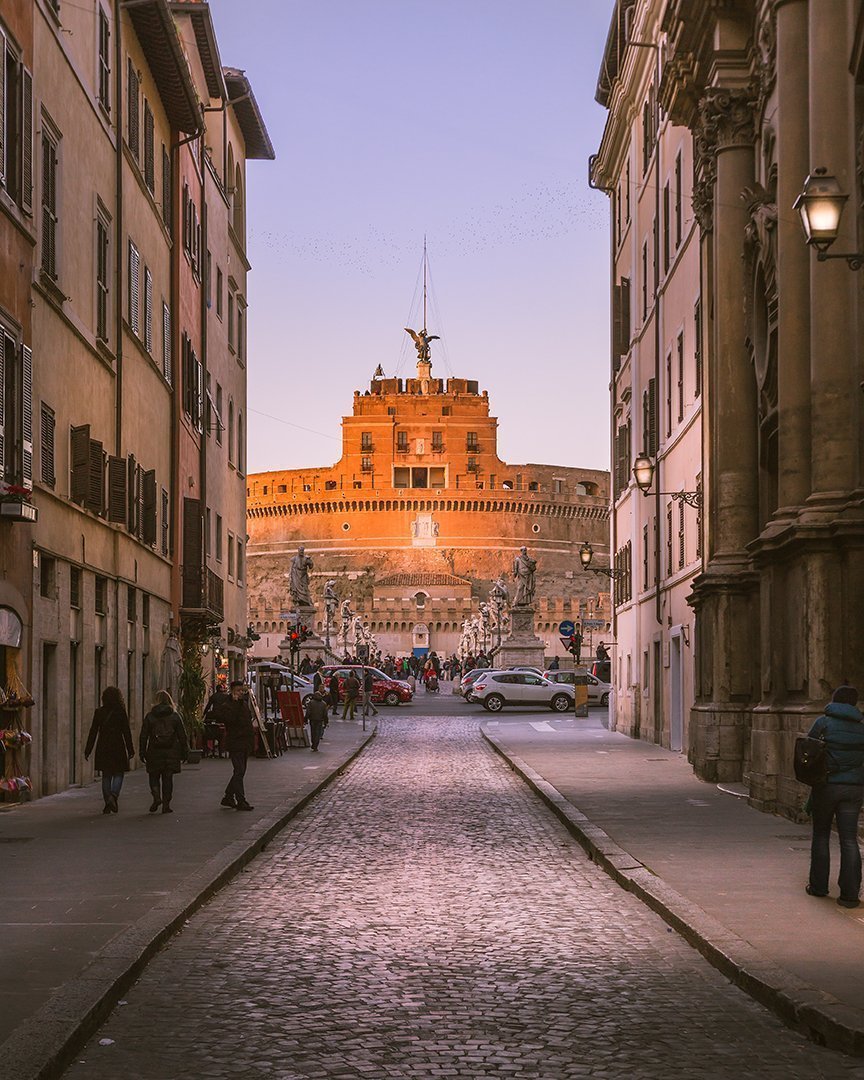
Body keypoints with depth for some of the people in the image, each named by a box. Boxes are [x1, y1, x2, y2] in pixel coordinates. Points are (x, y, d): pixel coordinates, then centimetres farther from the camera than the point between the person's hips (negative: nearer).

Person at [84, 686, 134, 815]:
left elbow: (93, 732, 2)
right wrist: (131, 750, 2)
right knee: (118, 774, 8)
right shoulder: (121, 712, -6)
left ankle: (107, 804, 7)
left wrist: (87, 751, 7)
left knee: (106, 775, 10)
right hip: (117, 747, -3)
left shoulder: (99, 712, 1)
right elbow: (126, 732, -5)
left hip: (103, 748, 3)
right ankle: (114, 796, -17)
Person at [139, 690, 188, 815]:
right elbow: (182, 735, 2)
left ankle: (157, 797, -11)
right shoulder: (175, 716, 1)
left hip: (154, 752, -1)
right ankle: (166, 805, 5)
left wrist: (142, 752, 7)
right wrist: (184, 752, 8)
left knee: (154, 776, 12)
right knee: (168, 778, 6)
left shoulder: (150, 716, 0)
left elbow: (143, 736, 1)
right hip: (171, 752, 1)